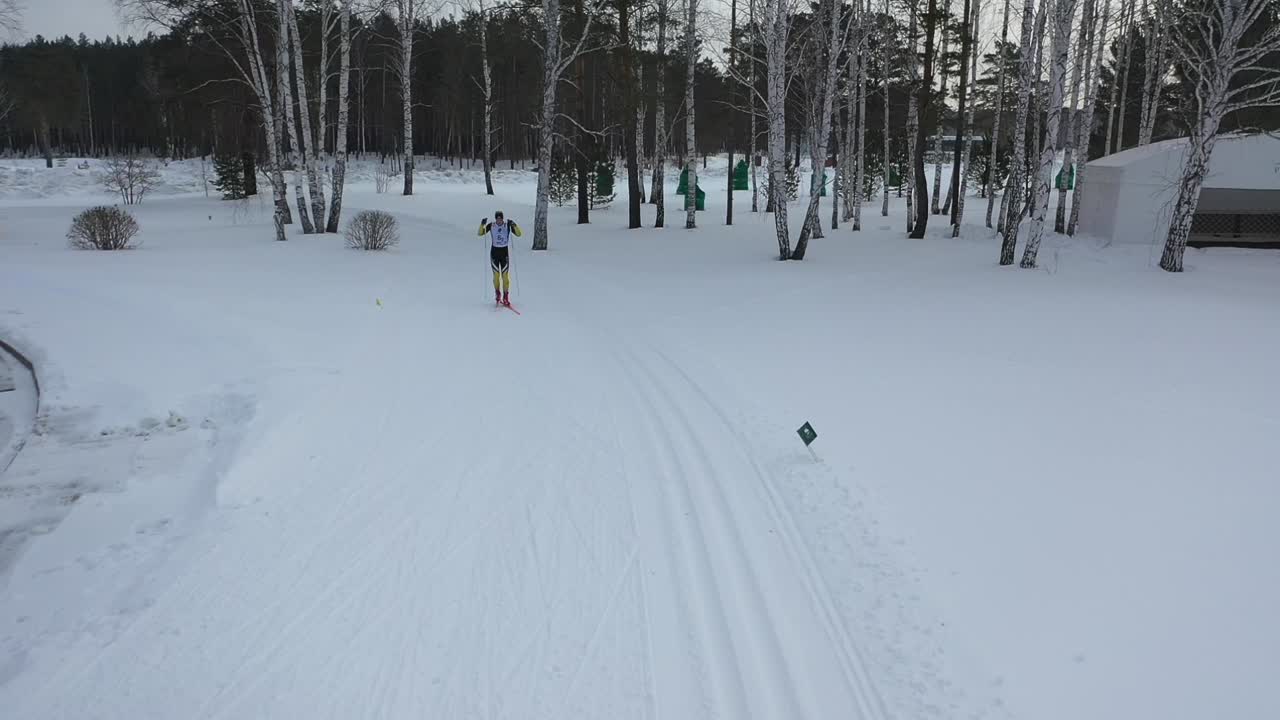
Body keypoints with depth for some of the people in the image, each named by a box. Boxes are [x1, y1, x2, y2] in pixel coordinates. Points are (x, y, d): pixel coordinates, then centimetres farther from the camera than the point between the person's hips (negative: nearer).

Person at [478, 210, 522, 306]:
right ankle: (497, 294, 22)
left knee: (505, 275, -5)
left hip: (505, 252, -1)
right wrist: (482, 225, -20)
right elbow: (480, 233, -3)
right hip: (494, 252, 1)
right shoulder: (491, 225, -3)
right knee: (496, 274, 3)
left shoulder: (508, 225, -5)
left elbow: (518, 234, -11)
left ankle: (506, 296, 1)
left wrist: (514, 226, -28)